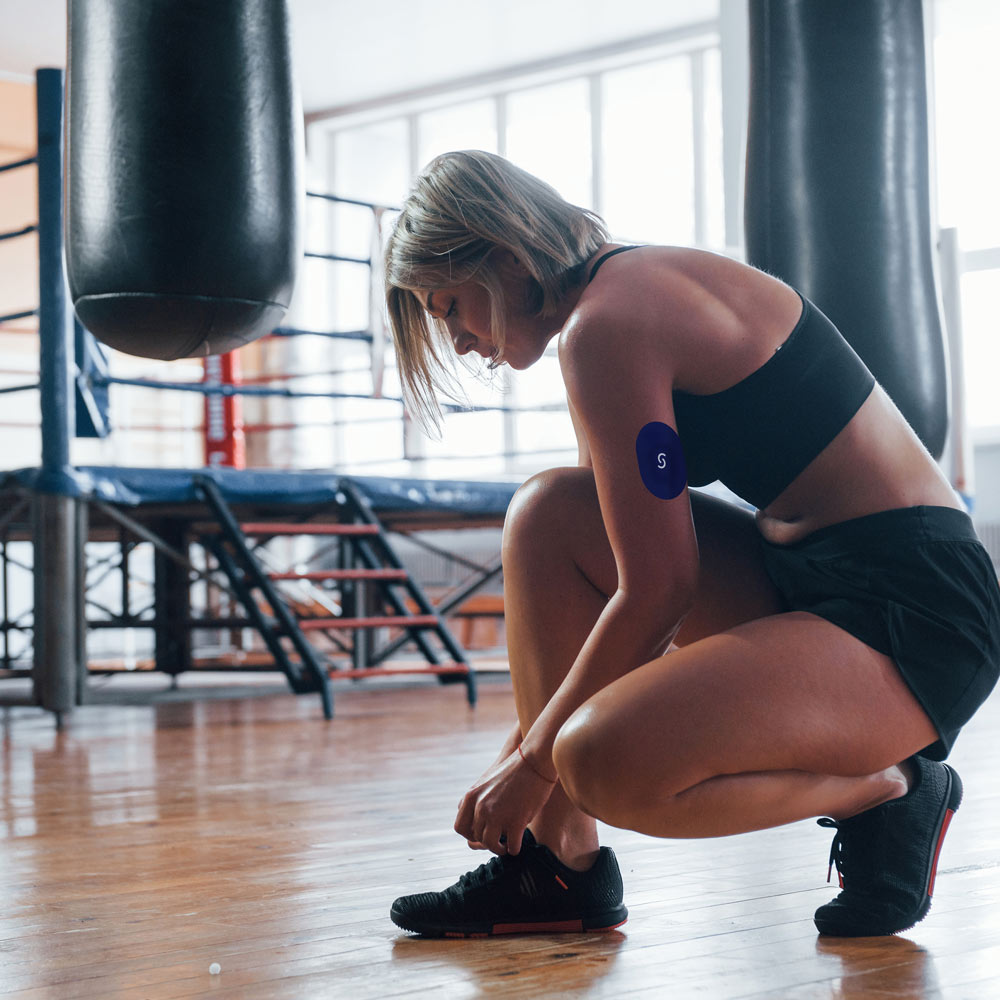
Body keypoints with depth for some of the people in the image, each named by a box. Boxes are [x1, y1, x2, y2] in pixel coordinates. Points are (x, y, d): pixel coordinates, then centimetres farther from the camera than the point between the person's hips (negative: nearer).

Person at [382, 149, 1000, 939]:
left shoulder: (606, 325, -15)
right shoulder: (649, 283, 15)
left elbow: (658, 587, -16)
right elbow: (649, 549, 20)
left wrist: (533, 761, -3)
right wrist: (529, 744, 20)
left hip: (911, 617, -10)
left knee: (604, 763, -28)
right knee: (547, 515, 7)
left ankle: (892, 792, -1)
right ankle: (561, 869, 8)